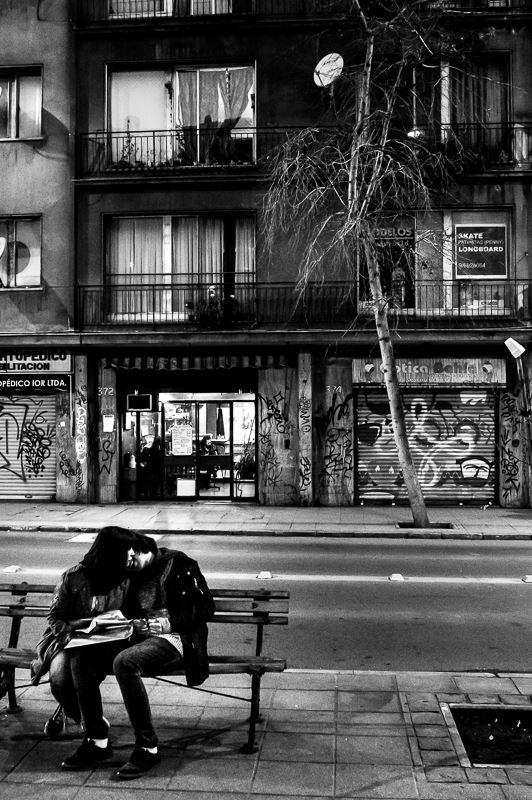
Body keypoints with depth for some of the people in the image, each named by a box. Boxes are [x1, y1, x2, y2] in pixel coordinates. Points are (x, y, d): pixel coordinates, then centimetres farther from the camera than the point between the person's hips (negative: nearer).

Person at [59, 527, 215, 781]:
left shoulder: (177, 563, -4)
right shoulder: (134, 575, 16)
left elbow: (205, 608, -7)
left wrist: (168, 623, -15)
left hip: (173, 639, -7)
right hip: (140, 636, 7)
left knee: (124, 662, -35)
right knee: (80, 657, -13)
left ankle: (148, 748, -23)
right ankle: (97, 741, -6)